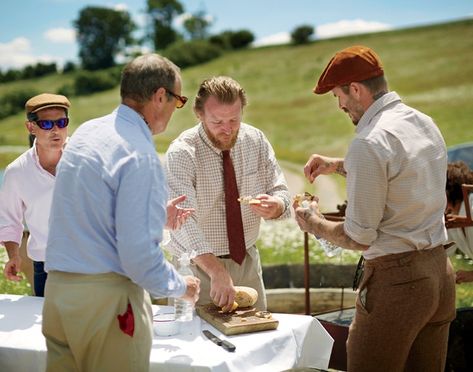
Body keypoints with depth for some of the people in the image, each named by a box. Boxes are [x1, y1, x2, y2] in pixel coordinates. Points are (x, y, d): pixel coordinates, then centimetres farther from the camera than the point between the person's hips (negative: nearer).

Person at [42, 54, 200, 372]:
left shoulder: (86, 132, 8)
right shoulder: (140, 155, -18)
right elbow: (138, 255, -20)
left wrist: (156, 215, 22)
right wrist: (180, 286, -3)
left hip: (56, 290, 8)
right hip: (105, 298, -8)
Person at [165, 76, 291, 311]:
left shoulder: (256, 140, -3)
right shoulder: (182, 153, -19)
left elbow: (280, 193, 0)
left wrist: (275, 206, -26)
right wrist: (216, 272, -42)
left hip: (247, 261, 5)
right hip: (198, 265, -4)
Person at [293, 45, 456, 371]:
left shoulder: (368, 143, -19)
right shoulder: (426, 123, 8)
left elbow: (358, 239, -16)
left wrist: (314, 224, 1)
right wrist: (339, 165, 23)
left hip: (395, 278, -8)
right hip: (440, 271, 9)